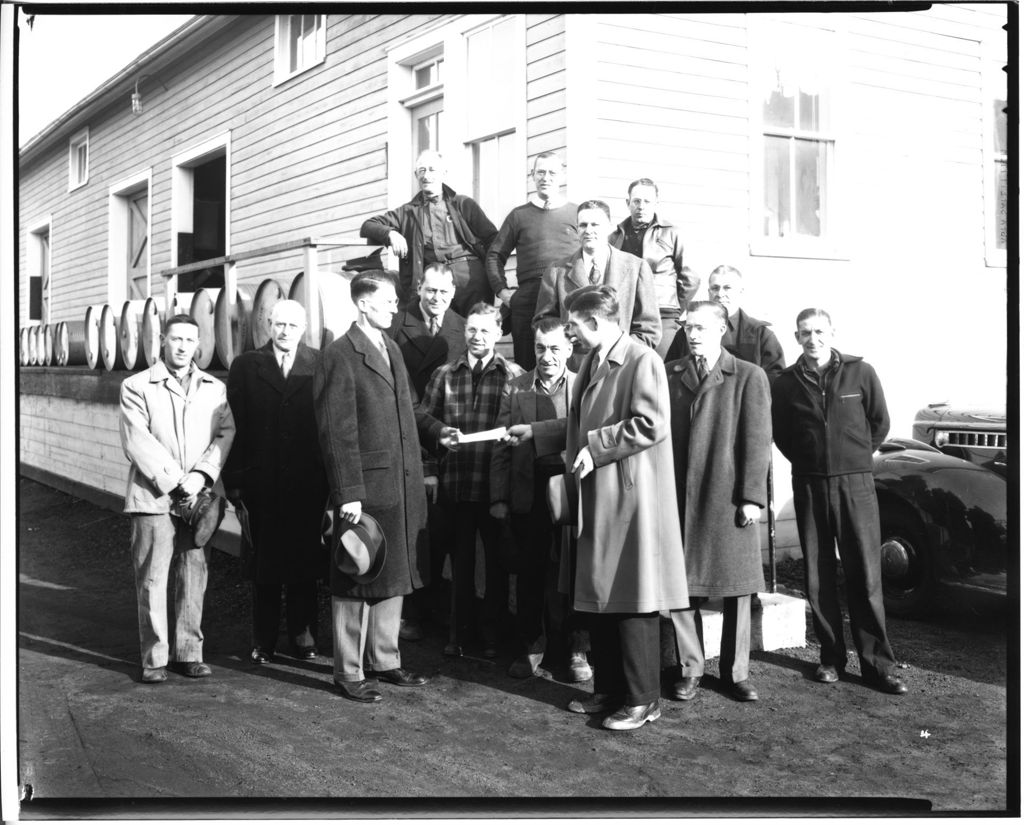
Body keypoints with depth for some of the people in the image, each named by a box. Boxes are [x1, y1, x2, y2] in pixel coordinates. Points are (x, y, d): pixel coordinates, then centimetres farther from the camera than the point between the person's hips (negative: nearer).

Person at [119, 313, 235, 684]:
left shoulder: (215, 389, 13)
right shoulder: (137, 386, 4)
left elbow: (225, 434, 4)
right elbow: (137, 441, -5)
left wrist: (200, 475, -11)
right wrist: (172, 481, -11)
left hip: (198, 497, 3)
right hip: (153, 496, -2)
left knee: (195, 577, 3)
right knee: (152, 578, -1)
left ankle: (189, 653, 12)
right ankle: (155, 657, 7)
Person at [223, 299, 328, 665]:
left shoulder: (320, 365, 2)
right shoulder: (246, 366, 4)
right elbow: (235, 425, 1)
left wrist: (329, 476, -7)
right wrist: (234, 480, -5)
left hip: (307, 484, 0)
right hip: (262, 483, 1)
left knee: (304, 562, 6)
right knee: (264, 564, 8)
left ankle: (302, 635, 18)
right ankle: (264, 640, 17)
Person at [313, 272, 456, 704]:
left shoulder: (391, 348, 15)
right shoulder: (341, 356, -12)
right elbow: (337, 431, -16)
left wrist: (434, 433, 5)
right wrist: (349, 493, -19)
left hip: (402, 484, 8)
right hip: (366, 487, -8)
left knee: (394, 574, 16)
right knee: (358, 577, 2)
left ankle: (384, 659, 30)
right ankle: (349, 672, 14)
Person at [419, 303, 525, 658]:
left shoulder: (514, 375, 1)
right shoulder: (445, 374, 8)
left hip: (497, 483, -2)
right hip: (456, 480, 2)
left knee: (497, 560, 8)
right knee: (460, 559, 11)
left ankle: (492, 633, 21)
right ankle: (460, 630, 22)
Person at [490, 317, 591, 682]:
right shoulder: (516, 388, 7)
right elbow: (502, 448, 6)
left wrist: (532, 431, -24)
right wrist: (498, 497, 1)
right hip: (528, 494, 2)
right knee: (529, 572, 9)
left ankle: (576, 649, 18)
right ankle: (532, 645, 24)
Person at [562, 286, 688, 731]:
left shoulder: (642, 360, -12)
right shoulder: (592, 362, 14)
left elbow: (651, 425, -20)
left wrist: (594, 448, -16)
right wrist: (576, 451, 5)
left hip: (631, 493, -9)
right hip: (597, 494, 9)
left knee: (632, 598, -3)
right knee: (598, 594, 12)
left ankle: (643, 698, 7)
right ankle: (609, 689, 23)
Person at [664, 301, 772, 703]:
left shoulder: (749, 377, 2)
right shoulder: (668, 374, 10)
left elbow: (757, 441, -3)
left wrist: (752, 497, -9)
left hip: (729, 499, -2)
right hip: (678, 497, 2)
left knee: (736, 591, 5)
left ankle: (735, 671, 18)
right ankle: (690, 669, 18)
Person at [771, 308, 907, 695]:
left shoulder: (860, 372, 0)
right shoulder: (785, 383, 2)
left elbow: (879, 422, 10)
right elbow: (780, 433, 14)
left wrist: (855, 457, 12)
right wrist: (807, 460, 10)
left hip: (855, 483, -1)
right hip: (809, 486, 2)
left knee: (865, 576, -2)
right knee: (818, 577, 5)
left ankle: (878, 664, 4)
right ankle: (831, 658, 15)